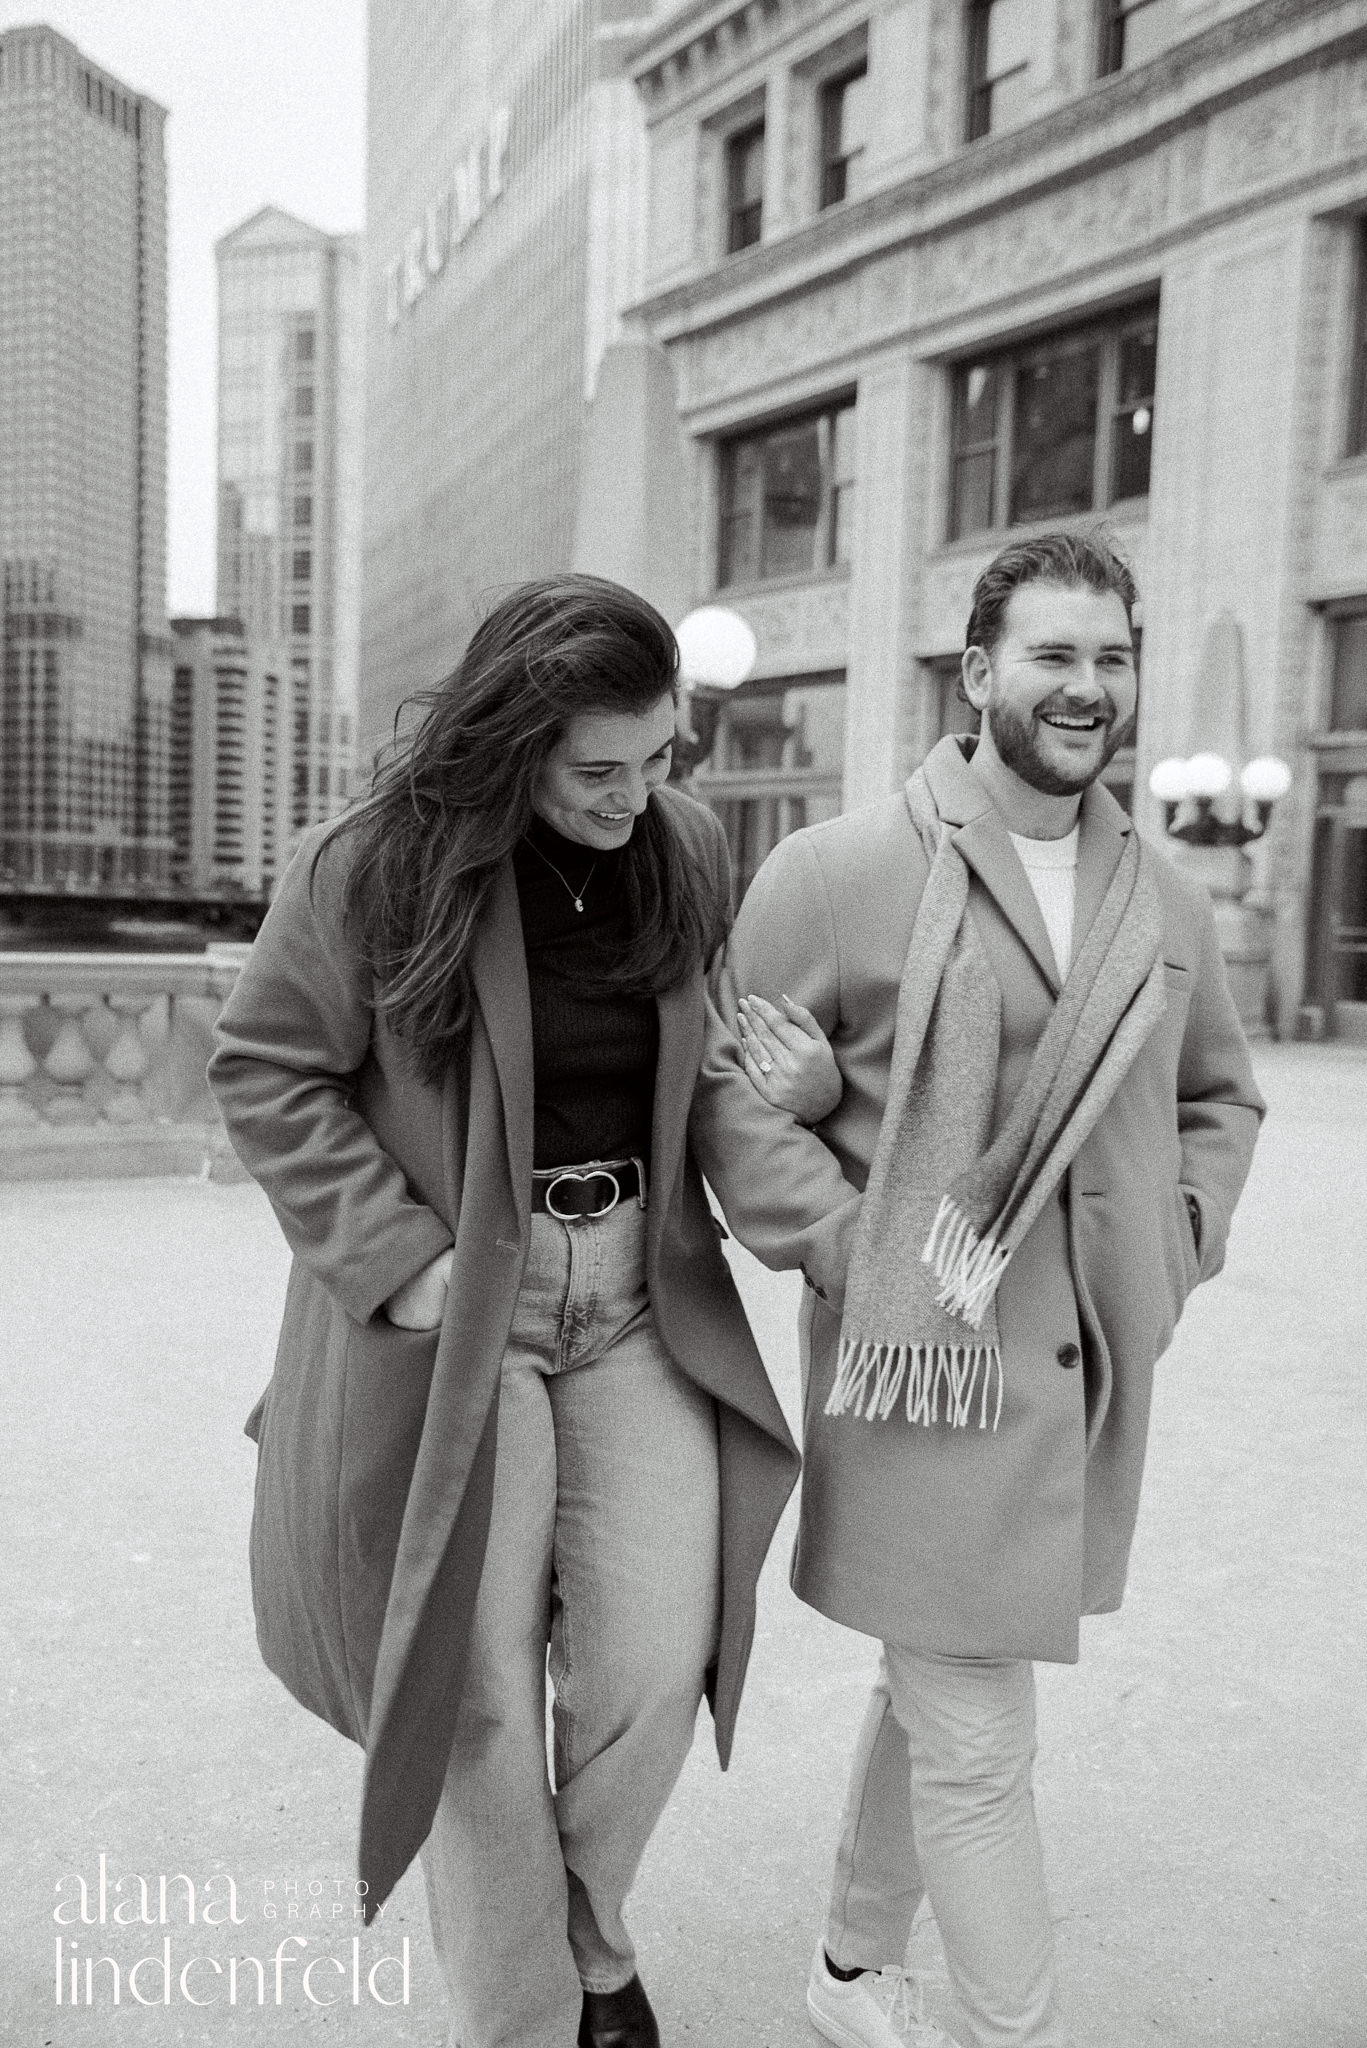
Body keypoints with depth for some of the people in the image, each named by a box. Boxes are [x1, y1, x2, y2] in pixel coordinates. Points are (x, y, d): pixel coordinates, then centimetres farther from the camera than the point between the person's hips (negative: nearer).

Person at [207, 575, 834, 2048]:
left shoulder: (689, 849, 1)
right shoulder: (371, 867, -13)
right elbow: (265, 1072, -7)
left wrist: (786, 1074, -2)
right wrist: (403, 1260, -13)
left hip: (637, 1295, 4)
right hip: (445, 1306, -3)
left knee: (656, 1661, 4)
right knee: (478, 1694, 5)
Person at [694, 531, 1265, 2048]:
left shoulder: (1163, 902, 8)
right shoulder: (841, 869, -10)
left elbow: (1220, 1097, 21)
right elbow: (724, 1074, -8)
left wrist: (1179, 1241, 7)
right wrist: (851, 1249, -14)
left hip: (1095, 1374, 6)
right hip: (924, 1363, -6)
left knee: (934, 1694, 22)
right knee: (979, 1749, 2)